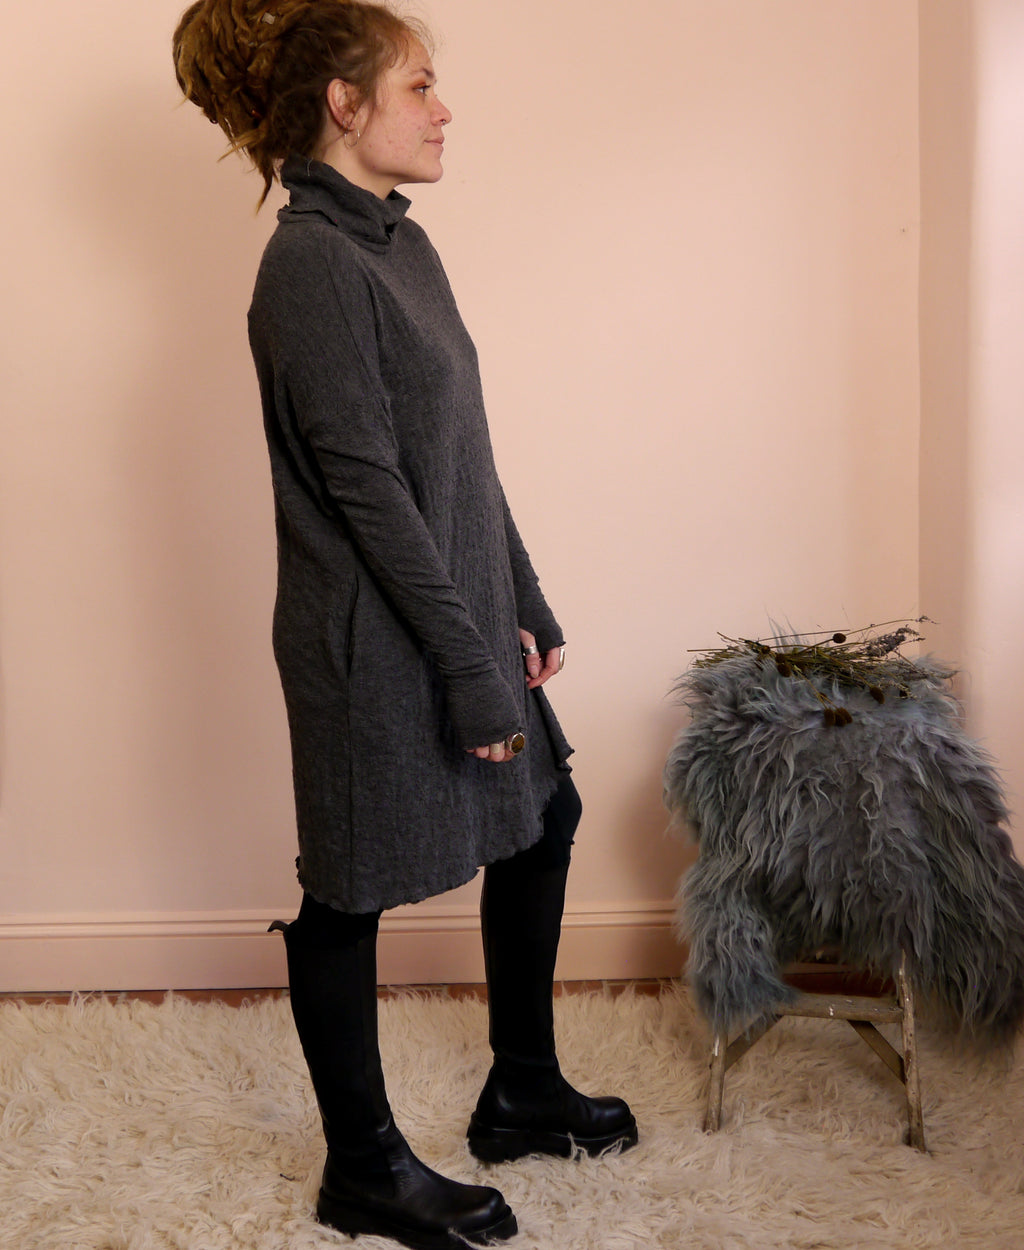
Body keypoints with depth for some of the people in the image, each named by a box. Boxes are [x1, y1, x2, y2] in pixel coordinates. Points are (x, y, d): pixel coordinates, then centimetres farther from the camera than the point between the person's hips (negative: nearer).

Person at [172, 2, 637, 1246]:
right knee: (351, 895, 6)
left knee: (541, 817, 19)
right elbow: (368, 490, -22)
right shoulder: (310, 266, -18)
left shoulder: (398, 244, 10)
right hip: (374, 642, -10)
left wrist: (521, 611, 13)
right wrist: (469, 666, -19)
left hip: (459, 612, 10)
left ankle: (520, 1096, 37)